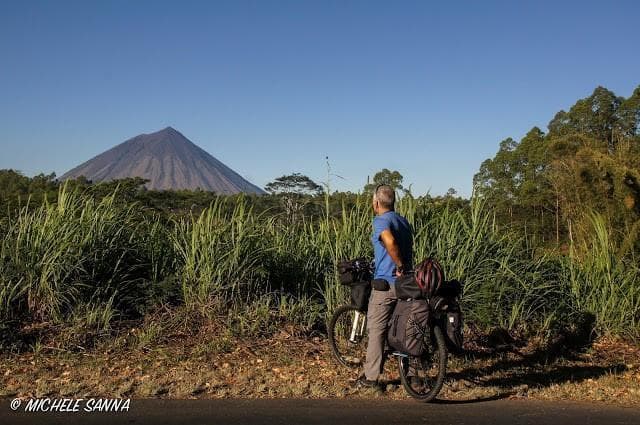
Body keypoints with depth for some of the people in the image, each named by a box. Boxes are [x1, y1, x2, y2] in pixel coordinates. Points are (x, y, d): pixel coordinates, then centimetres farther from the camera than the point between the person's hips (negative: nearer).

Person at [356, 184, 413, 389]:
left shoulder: (381, 221, -12)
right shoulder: (404, 221, 14)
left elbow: (390, 241, -32)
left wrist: (399, 266, -22)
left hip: (386, 283, -7)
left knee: (376, 329, 0)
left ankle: (371, 377, 4)